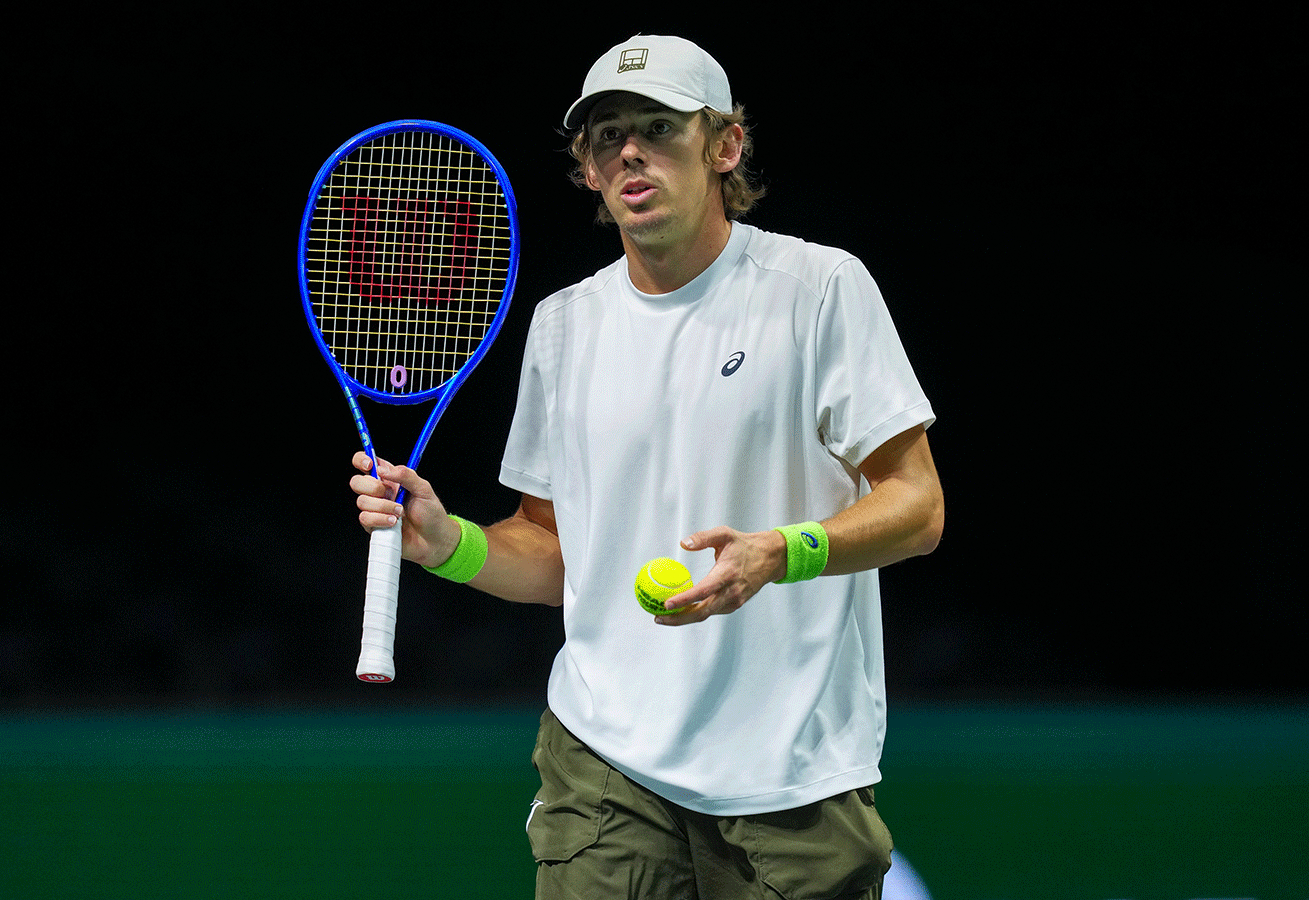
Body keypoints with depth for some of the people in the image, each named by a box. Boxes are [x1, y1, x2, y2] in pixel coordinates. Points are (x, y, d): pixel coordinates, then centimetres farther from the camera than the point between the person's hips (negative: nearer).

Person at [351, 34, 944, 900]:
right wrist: (450, 543, -1)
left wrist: (780, 554, -23)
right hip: (603, 763, 3)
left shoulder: (821, 287, -3)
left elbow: (916, 505, -6)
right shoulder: (563, 323, 12)